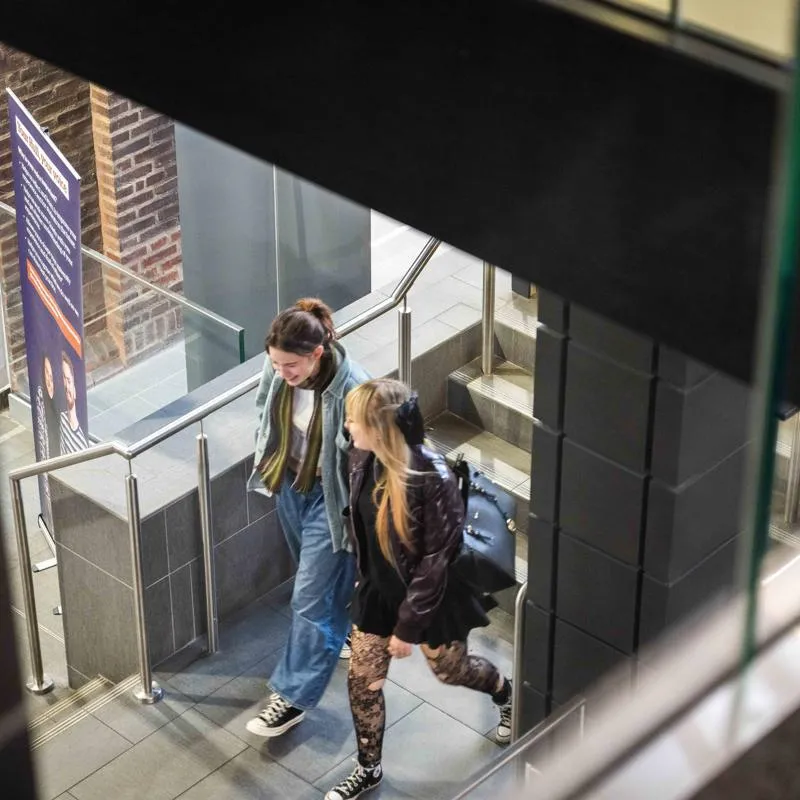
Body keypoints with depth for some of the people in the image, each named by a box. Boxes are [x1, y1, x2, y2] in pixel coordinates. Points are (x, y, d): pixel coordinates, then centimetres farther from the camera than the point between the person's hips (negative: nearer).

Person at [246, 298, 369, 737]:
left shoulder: (351, 390, -33)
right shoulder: (279, 371, -16)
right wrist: (267, 467, 17)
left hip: (329, 499, -6)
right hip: (289, 485, 7)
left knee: (312, 598, 2)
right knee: (318, 580, 28)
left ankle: (294, 696, 14)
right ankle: (336, 633, 55)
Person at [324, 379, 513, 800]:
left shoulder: (432, 478, -33)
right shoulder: (363, 458, -13)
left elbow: (437, 560, -26)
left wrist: (408, 625, -20)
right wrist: (363, 575, 16)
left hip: (430, 596, -5)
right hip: (378, 591, 5)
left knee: (449, 669, 20)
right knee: (362, 679, 10)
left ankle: (506, 695, 54)